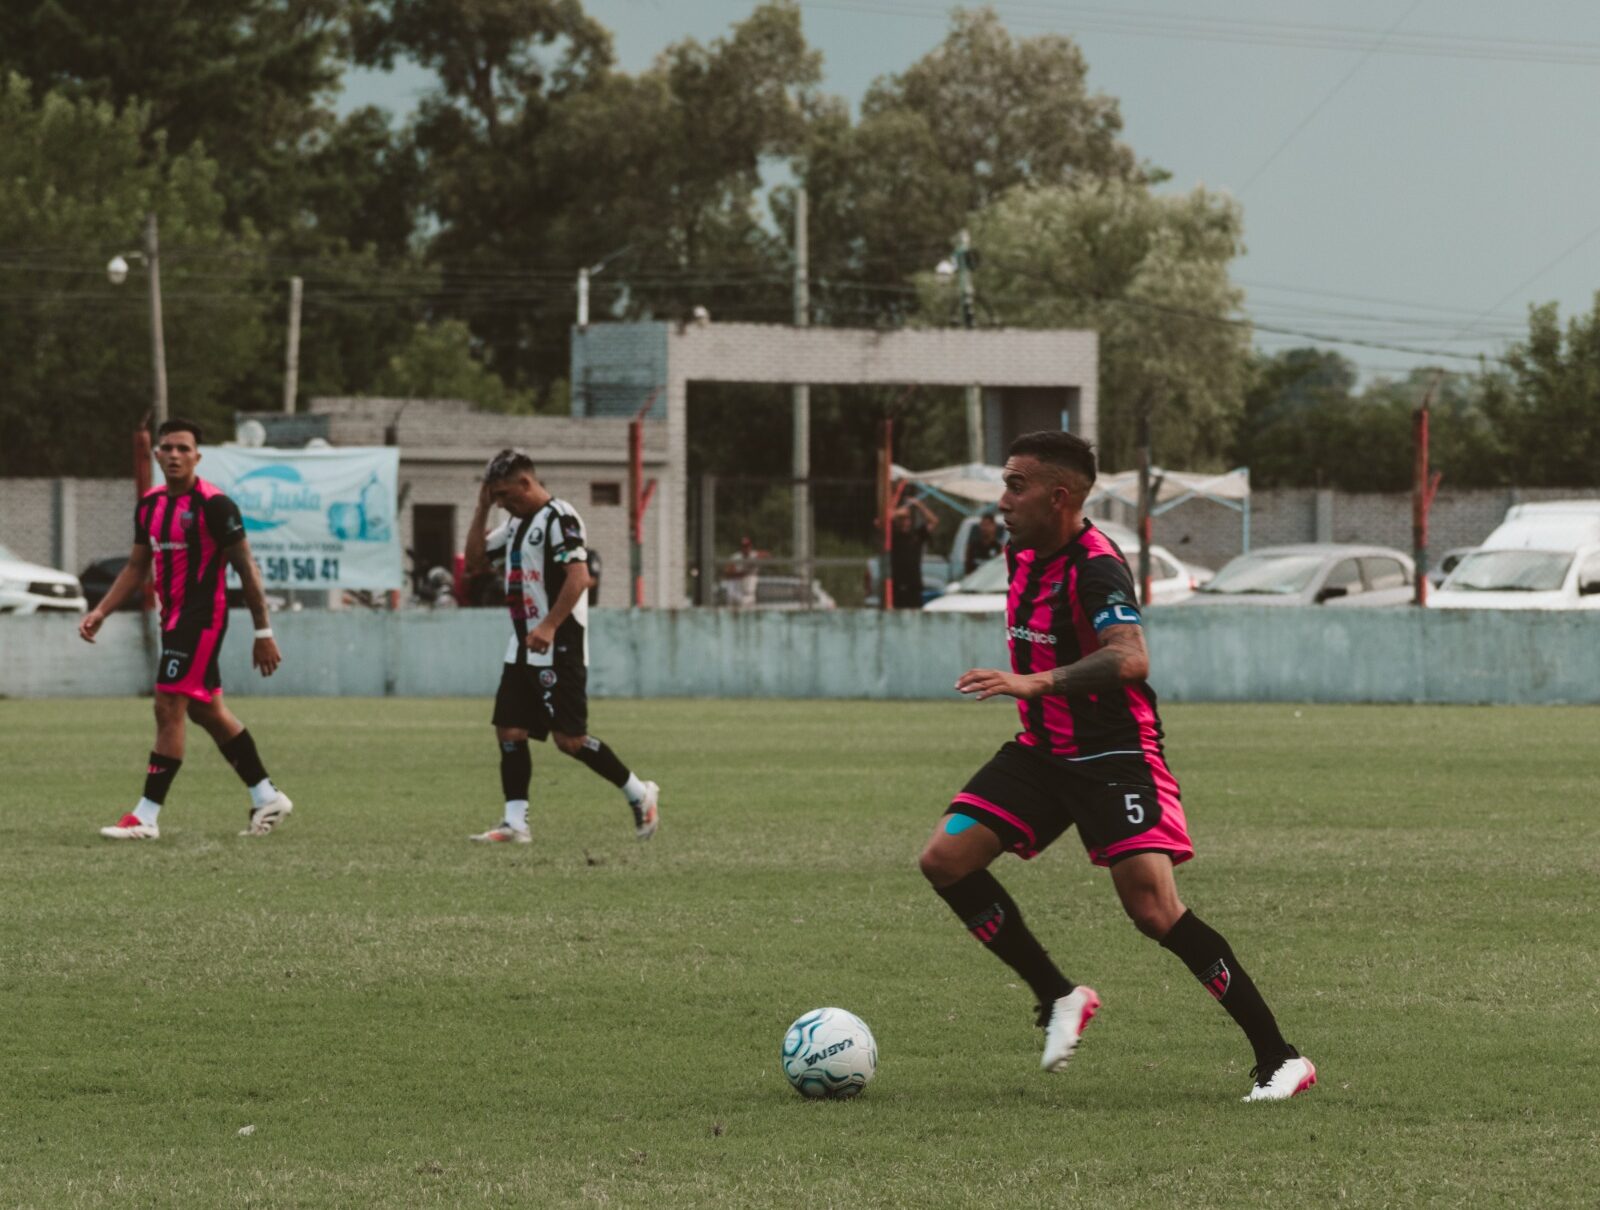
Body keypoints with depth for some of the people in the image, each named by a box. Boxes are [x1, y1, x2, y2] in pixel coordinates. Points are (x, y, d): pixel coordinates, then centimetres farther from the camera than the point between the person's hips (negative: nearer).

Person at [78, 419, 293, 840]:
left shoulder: (214, 505, -14)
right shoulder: (150, 505, 9)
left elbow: (246, 569, -11)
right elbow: (137, 567, 17)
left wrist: (263, 633, -11)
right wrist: (101, 611, 6)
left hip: (203, 616, -9)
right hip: (174, 616, 9)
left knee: (169, 707, -12)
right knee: (207, 711, 15)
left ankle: (146, 816, -10)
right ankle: (267, 797, 26)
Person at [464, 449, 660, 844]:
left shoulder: (558, 517, -13)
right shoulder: (517, 523, 17)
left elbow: (579, 576, -23)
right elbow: (474, 559, 23)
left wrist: (549, 626, -31)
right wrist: (483, 507, 13)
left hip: (558, 647, -9)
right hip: (523, 648, 9)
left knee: (568, 737, -10)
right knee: (509, 731, 2)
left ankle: (639, 794, 4)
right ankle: (515, 822, 2)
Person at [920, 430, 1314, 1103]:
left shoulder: (1095, 566, -21)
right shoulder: (1024, 556, 7)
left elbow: (1129, 659, -39)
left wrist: (1035, 683, -47)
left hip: (1114, 756, -9)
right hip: (1042, 751, 9)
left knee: (1154, 910, -18)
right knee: (946, 859, -6)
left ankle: (1279, 1059, -9)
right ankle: (1058, 998, 6)